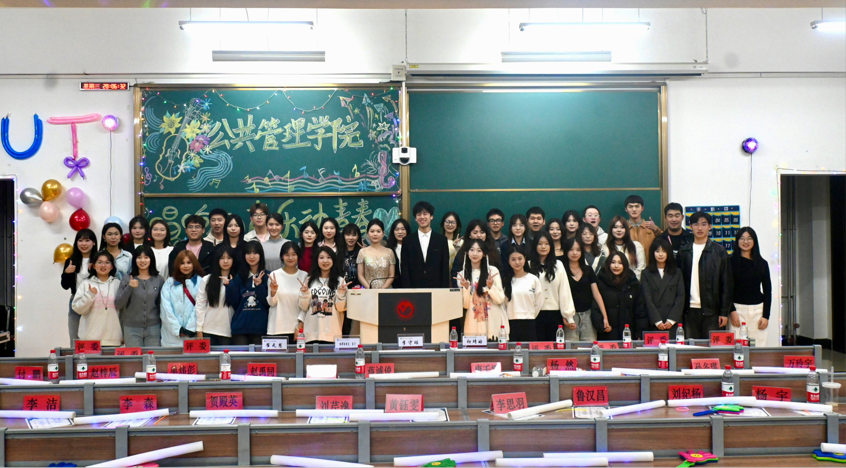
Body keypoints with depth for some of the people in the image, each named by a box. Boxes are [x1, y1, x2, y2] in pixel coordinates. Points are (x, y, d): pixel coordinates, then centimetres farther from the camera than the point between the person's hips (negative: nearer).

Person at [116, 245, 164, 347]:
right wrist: (129, 288, -16)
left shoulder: (159, 280, 3)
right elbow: (118, 305, -3)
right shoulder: (127, 280, 1)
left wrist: (163, 328, 7)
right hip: (132, 329, 0)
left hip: (153, 328, 1)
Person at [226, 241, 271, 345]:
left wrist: (259, 285, -16)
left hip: (260, 327, -2)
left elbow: (269, 302, -6)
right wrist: (230, 285, -7)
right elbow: (234, 303, 5)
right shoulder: (239, 277, 10)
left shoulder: (267, 276, 3)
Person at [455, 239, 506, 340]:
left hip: (493, 323, -1)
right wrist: (466, 288, -12)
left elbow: (500, 299, 0)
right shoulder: (462, 275, 6)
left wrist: (490, 287, -15)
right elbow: (465, 304, 2)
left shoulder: (493, 271, 1)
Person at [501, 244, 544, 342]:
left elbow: (539, 303, 6)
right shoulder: (505, 281, 4)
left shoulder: (533, 279, 2)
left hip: (528, 326, 0)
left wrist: (529, 318, 8)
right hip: (510, 325, 0)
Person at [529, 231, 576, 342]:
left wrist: (568, 315, -1)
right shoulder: (529, 265, 2)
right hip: (535, 314, -1)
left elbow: (564, 290, 3)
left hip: (554, 314, 1)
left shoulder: (558, 265, 6)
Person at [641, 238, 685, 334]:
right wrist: (657, 321, -9)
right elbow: (647, 299, 0)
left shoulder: (677, 273, 11)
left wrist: (672, 320, -6)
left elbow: (680, 297, 4)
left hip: (673, 323, 1)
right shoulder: (646, 274, 6)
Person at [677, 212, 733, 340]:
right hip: (689, 310, 2)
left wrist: (725, 312, -4)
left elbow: (727, 284, 2)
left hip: (711, 311, -2)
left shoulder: (719, 251, 4)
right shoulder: (683, 252, 10)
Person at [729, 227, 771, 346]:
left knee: (758, 345, 0)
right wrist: (732, 311, -10)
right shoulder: (732, 262, 1)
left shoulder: (762, 263, 10)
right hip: (738, 309, -3)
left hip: (758, 310, 3)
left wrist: (766, 315, 3)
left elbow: (767, 291, 11)